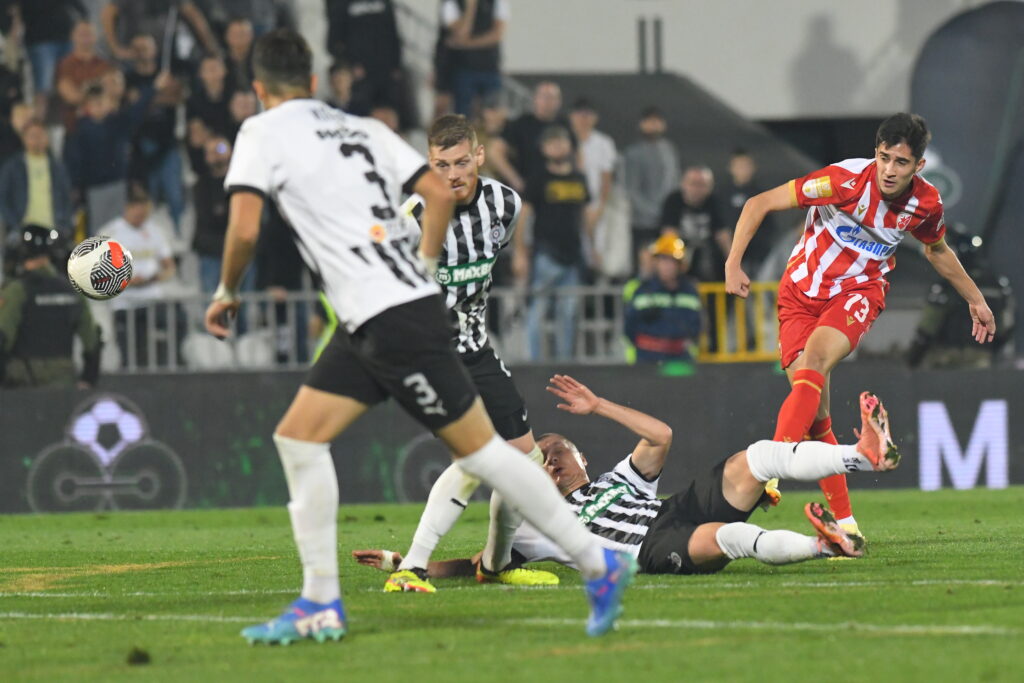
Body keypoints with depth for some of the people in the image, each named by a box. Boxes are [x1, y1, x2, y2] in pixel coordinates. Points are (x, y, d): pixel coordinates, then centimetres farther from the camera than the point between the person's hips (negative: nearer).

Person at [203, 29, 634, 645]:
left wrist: (226, 292, 4)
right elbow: (440, 194, 11)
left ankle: (600, 566, 3)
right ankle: (321, 605, 7)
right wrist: (423, 268, 22)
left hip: (395, 321, -8)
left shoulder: (263, 133, -3)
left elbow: (245, 229, -13)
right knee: (299, 437, 8)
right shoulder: (362, 129, 17)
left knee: (480, 449, -2)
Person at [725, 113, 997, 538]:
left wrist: (975, 299, 26)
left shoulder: (926, 203, -7)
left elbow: (937, 251, 18)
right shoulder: (846, 180, -21)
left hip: (860, 291, 1)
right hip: (802, 290, -1)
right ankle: (844, 522, -1)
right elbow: (760, 204, -15)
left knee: (814, 360, -31)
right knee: (814, 411, -10)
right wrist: (734, 263, -22)